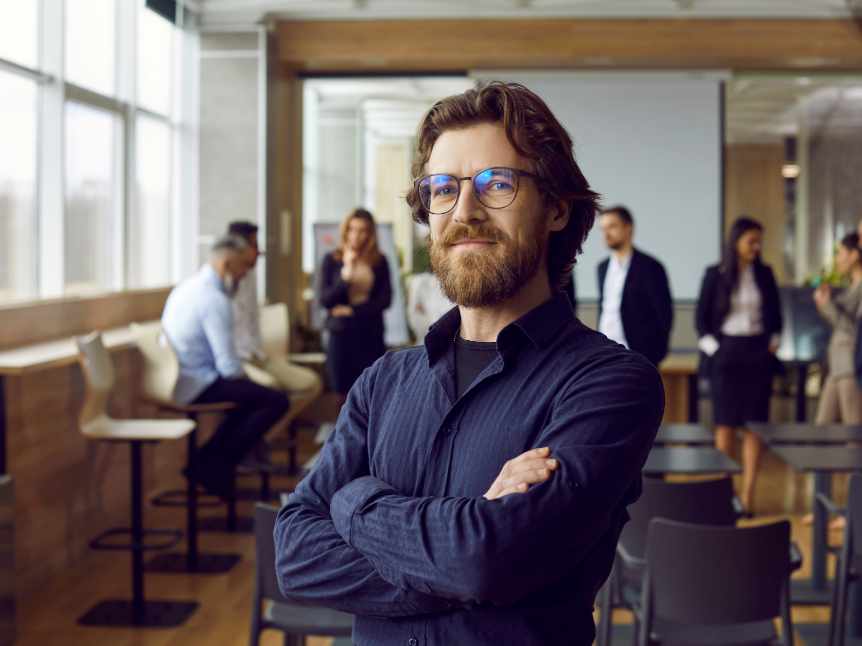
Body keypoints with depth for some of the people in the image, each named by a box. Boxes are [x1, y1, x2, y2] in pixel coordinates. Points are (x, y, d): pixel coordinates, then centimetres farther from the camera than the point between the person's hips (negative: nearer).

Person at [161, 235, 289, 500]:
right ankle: (216, 466, -5)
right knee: (276, 401, -13)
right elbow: (228, 365, -21)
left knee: (249, 395, 26)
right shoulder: (214, 299, -19)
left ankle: (207, 457, 17)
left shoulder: (187, 286, 12)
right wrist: (244, 377, 0)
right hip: (197, 385, -10)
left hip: (174, 380, 10)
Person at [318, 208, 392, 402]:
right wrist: (346, 273, -14)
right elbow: (325, 300, -2)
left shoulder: (379, 262, 6)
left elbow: (385, 299, 1)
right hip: (341, 334, 0)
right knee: (344, 397, 1)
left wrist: (351, 310, -6)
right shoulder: (332, 260, 6)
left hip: (370, 335, 0)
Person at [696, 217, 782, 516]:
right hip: (726, 355, -2)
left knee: (755, 424, -2)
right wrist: (712, 347, -7)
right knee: (725, 423, 0)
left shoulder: (764, 274, 7)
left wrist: (773, 341, 2)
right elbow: (701, 317, 4)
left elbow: (776, 313, 16)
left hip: (758, 355, 2)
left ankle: (748, 493, 0)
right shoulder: (715, 275, 1)